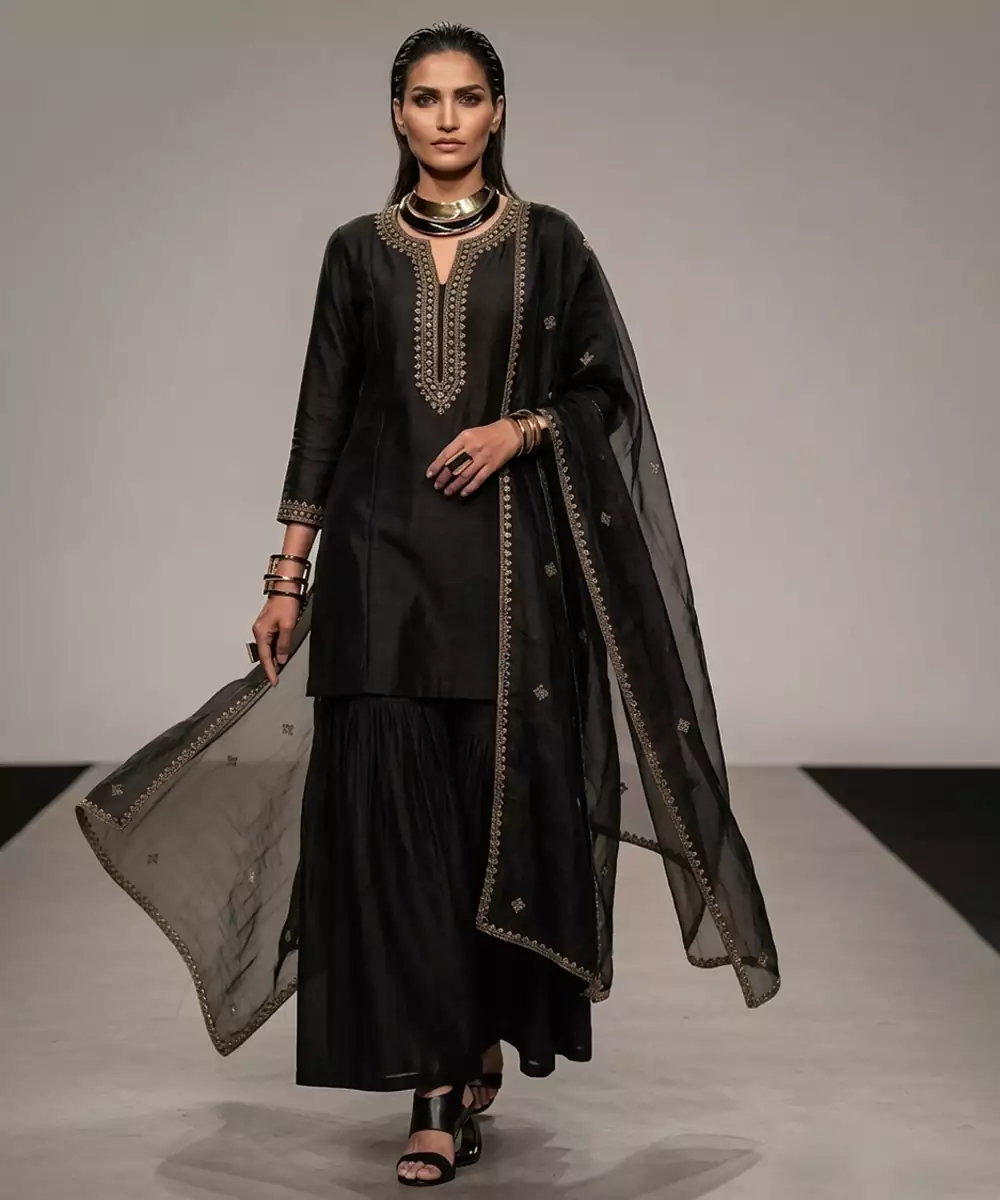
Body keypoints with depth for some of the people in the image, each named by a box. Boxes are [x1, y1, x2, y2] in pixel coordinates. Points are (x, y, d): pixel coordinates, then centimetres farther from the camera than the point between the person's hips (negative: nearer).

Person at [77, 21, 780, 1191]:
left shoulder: (550, 243, 5)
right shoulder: (358, 250, 8)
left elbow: (606, 392, 6)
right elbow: (324, 413, 7)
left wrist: (521, 427, -13)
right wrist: (288, 575, 3)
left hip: (514, 558, 0)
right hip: (383, 557, 1)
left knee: (508, 801, 2)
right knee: (393, 808, -6)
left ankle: (485, 1038, 25)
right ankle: (435, 1087, 0)